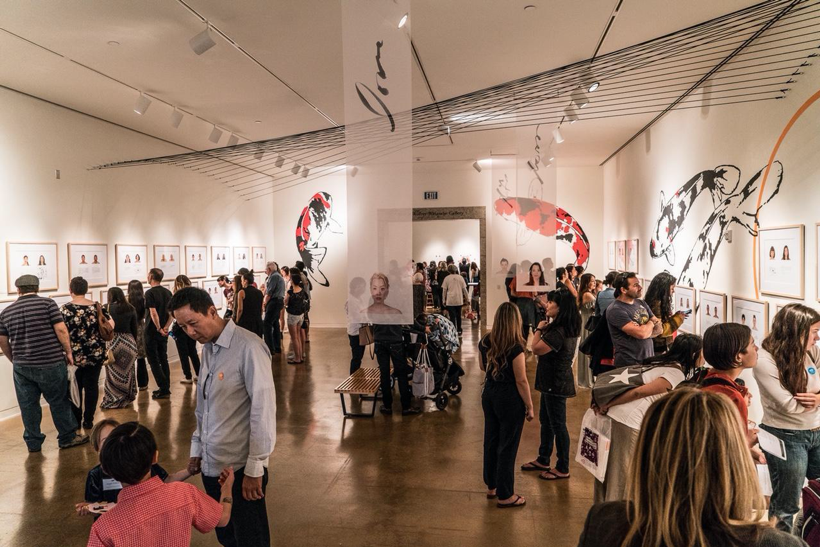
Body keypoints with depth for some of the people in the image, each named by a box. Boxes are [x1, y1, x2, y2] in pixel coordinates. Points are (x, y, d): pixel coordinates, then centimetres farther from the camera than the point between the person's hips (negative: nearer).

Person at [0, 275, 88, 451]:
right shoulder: (47, 303, -6)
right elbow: (61, 330, -13)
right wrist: (68, 352, -2)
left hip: (22, 366, 4)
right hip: (50, 363, -3)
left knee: (28, 405, 12)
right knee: (59, 402, 8)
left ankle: (33, 442, 22)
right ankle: (68, 438, 18)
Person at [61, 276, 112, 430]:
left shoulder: (66, 309, -10)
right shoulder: (97, 306, 0)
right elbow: (110, 325, 1)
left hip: (75, 355, -2)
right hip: (96, 354, 2)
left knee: (74, 387, 12)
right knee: (92, 386, 9)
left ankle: (75, 421, 20)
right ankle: (88, 420, 13)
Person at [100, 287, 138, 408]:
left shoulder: (107, 308, -5)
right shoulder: (131, 309, 5)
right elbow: (134, 328, 8)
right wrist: (134, 343, 18)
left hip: (113, 341, -3)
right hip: (129, 341, 3)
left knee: (113, 373, 5)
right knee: (127, 372, 12)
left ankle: (113, 401, 12)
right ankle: (127, 398, 20)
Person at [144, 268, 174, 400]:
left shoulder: (150, 293, -14)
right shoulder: (167, 292, 7)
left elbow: (153, 313, -22)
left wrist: (159, 329, -15)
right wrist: (166, 327, -5)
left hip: (152, 332, -6)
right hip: (163, 332, 6)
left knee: (153, 361, 0)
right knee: (163, 359, 13)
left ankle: (163, 390, -2)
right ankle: (166, 388, 17)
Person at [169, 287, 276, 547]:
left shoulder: (248, 348, -18)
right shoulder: (207, 347, 7)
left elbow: (263, 410, -18)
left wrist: (254, 468, -15)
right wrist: (196, 449, 15)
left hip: (240, 468, -7)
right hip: (211, 465, 7)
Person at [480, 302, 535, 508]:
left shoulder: (485, 342, -2)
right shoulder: (515, 348, -22)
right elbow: (521, 381, -18)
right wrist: (529, 407, -8)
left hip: (489, 396, 7)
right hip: (509, 399, -6)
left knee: (491, 441, 18)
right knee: (507, 447, 5)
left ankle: (492, 486, 34)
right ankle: (505, 496, 16)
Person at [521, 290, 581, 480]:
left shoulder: (559, 331, -25)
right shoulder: (568, 329, 7)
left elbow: (536, 349, -24)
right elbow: (547, 349, 11)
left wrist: (539, 330, -9)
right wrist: (544, 329, 0)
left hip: (556, 383, -11)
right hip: (553, 381, 11)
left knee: (557, 425, 2)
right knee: (546, 421, 20)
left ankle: (562, 469, 15)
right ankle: (543, 459, 35)